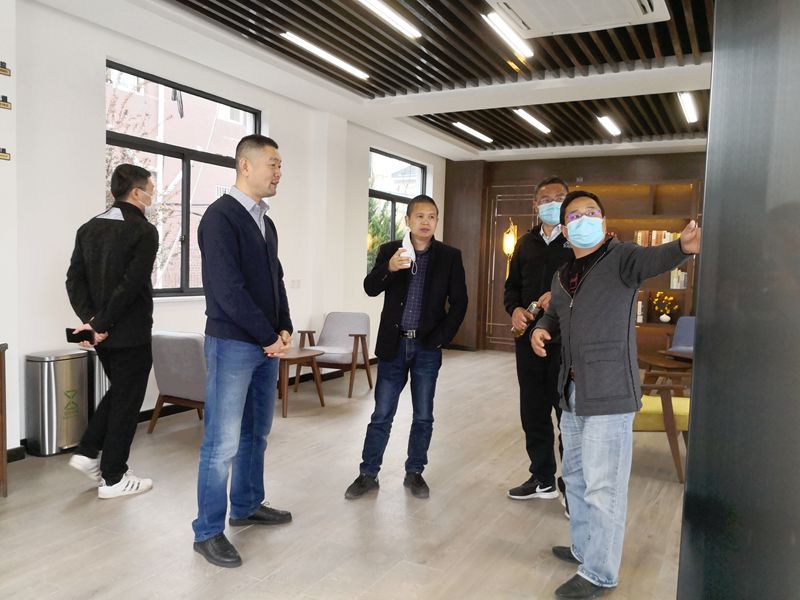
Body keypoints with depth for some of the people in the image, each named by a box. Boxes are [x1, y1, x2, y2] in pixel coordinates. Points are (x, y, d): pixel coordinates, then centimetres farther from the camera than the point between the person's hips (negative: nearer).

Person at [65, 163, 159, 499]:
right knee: (126, 402, 4)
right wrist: (101, 325, -15)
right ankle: (113, 478, 13)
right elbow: (131, 285, -22)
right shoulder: (144, 232, -14)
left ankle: (88, 453, 20)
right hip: (131, 334, -7)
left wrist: (90, 318, -4)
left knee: (117, 392, 26)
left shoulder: (88, 229, 9)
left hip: (103, 333, 7)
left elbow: (74, 280, 3)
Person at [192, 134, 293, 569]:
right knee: (223, 442, -2)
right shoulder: (221, 216, -12)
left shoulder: (265, 222, 15)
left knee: (256, 434, 16)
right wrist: (268, 337, -13)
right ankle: (208, 532, 11)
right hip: (232, 344, -8)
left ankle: (246, 507, 31)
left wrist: (283, 329, 2)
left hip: (267, 345, 8)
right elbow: (227, 288, -19)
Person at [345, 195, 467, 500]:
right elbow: (370, 288, -9)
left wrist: (441, 337, -7)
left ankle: (414, 472, 24)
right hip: (394, 344, 0)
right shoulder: (390, 251, 2)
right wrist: (389, 267, -28)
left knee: (423, 416, 8)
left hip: (428, 347, 0)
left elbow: (459, 302, 1)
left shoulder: (450, 256, 1)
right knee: (381, 414, 5)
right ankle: (368, 474, 16)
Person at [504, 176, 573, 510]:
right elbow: (512, 286, 19)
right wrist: (514, 309, -2)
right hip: (529, 338, 6)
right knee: (533, 412, 13)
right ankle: (543, 479, 29)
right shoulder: (526, 244, 16)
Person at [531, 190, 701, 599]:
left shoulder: (620, 258, -9)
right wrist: (540, 329, 5)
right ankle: (584, 549, 40)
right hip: (573, 393, 8)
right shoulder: (562, 275, 12)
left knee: (603, 486, -1)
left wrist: (683, 246, -53)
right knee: (576, 476, 21)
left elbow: (652, 260, -31)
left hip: (609, 394, -8)